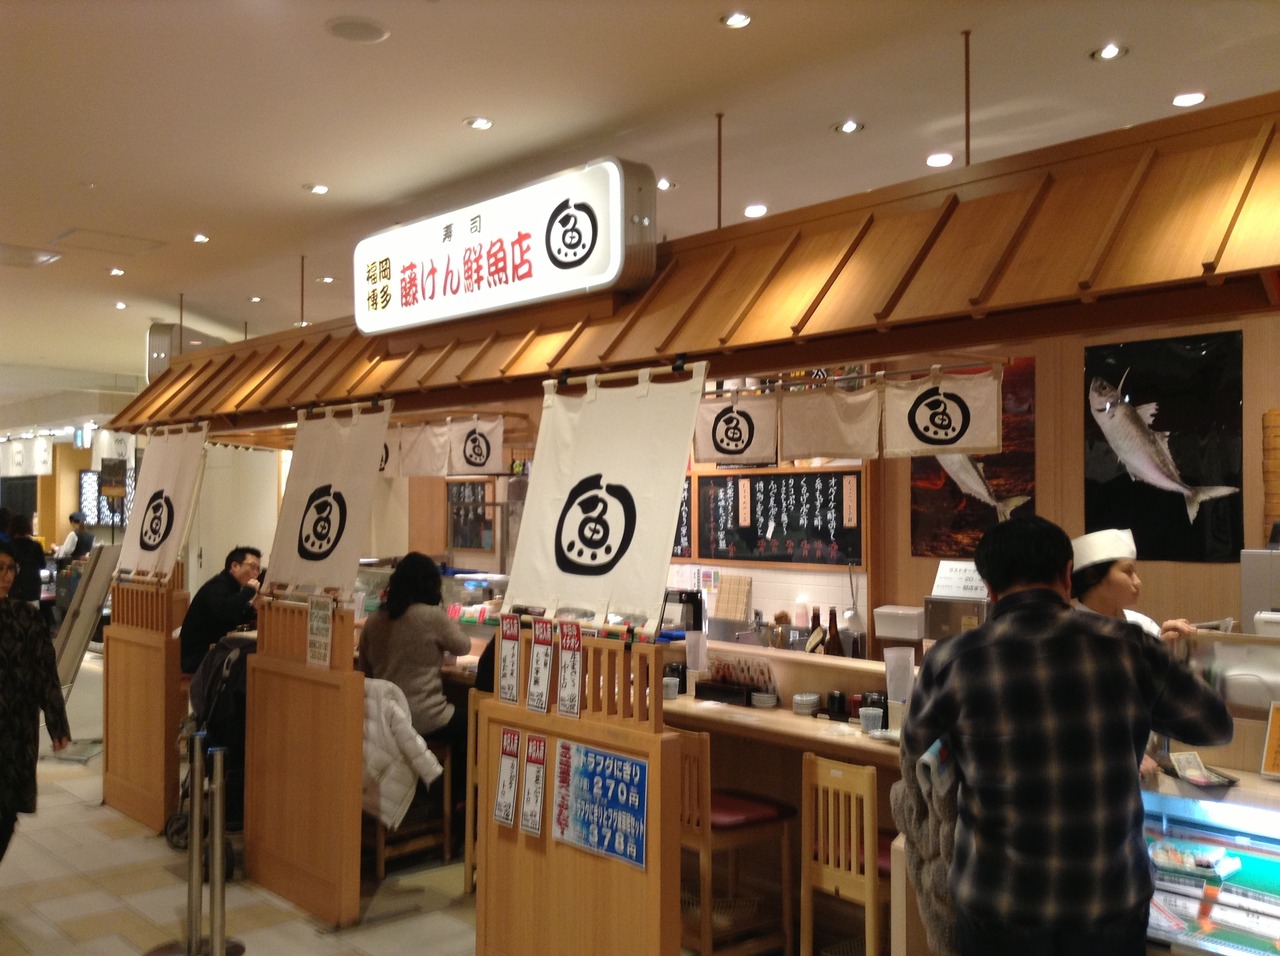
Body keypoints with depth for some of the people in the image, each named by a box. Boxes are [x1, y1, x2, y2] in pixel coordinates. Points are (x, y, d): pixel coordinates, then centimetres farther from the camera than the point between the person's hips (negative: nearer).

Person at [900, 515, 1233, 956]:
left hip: (999, 903, -1)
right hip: (1115, 898, 2)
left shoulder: (952, 662, -14)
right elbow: (1216, 725, 7)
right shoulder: (1127, 646, -10)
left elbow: (914, 769, 4)